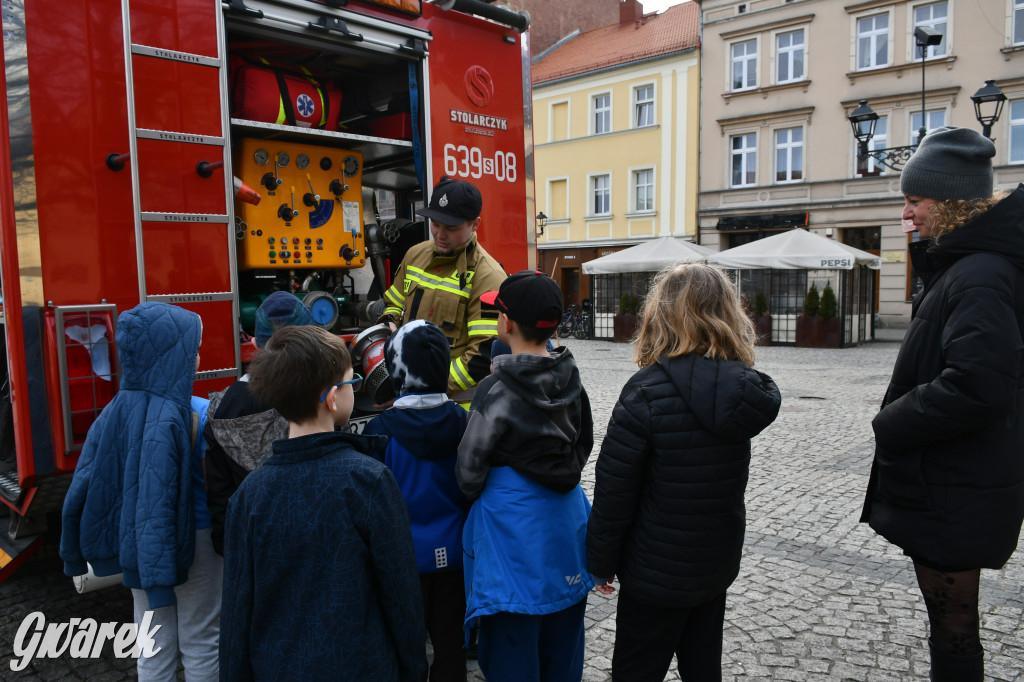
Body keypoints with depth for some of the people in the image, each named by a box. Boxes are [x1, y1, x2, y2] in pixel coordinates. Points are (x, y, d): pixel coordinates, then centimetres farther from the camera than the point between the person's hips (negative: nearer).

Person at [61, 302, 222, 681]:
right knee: (200, 643, 12)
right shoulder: (196, 416, -22)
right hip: (191, 540, -6)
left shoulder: (116, 411, -5)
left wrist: (75, 553, 9)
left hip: (136, 545, 6)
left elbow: (83, 487, -1)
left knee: (155, 648, 19)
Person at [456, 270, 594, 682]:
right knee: (562, 641, 22)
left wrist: (480, 494, 9)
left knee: (512, 648, 11)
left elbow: (469, 471, -12)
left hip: (512, 528, -6)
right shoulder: (570, 380, -2)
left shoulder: (496, 391, -20)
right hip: (566, 522, 6)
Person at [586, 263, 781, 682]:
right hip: (719, 564, 6)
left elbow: (614, 491, -18)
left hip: (657, 572, -6)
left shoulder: (647, 391, -23)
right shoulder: (745, 389, -5)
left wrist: (600, 562, -5)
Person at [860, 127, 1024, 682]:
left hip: (954, 498, -10)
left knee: (952, 629, 5)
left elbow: (976, 389, -29)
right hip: (953, 488, 10)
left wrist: (891, 424, -17)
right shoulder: (961, 265, 10)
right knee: (951, 620, 23)